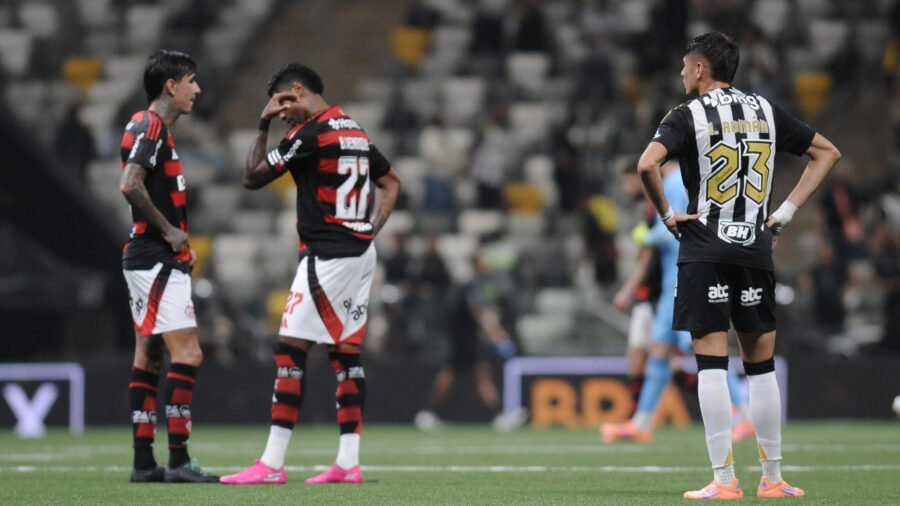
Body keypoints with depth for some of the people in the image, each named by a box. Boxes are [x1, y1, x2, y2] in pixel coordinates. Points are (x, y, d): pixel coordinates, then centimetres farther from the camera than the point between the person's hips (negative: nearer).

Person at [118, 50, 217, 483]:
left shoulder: (155, 129, 17)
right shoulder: (150, 127, -14)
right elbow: (130, 185, -27)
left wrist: (178, 239, 15)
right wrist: (168, 230, -18)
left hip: (154, 261, 11)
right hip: (157, 262, -11)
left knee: (149, 354, 9)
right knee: (187, 353, -12)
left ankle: (144, 461, 10)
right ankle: (178, 460, -14)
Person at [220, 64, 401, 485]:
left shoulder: (309, 133, -13)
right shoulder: (354, 130, 14)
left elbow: (252, 178, -6)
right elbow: (391, 182, 24)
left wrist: (263, 126, 2)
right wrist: (371, 229, 15)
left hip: (327, 256, -9)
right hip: (361, 253, 9)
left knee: (290, 352, -8)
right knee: (346, 353, 9)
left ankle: (272, 464, -11)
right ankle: (348, 463, 6)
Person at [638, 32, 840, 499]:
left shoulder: (689, 115, -3)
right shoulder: (765, 110, 11)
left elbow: (647, 164, -20)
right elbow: (827, 152, 17)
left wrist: (666, 214, -5)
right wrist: (785, 212, 13)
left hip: (704, 252, -4)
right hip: (756, 250, 4)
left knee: (711, 364, -3)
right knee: (761, 366, 10)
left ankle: (724, 479, -8)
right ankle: (772, 479, 11)